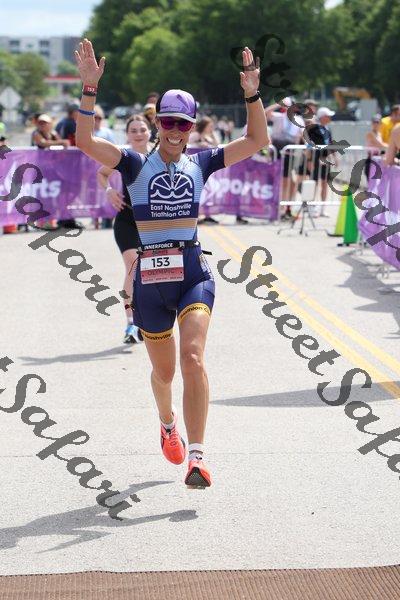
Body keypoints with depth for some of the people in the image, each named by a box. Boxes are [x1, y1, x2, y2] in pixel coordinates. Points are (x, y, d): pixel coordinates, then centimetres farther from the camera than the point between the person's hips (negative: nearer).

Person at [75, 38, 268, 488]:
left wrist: (252, 94, -7)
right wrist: (89, 89, -21)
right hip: (150, 278, 0)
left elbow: (257, 141, 5)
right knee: (163, 371, 13)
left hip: (193, 273, 0)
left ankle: (196, 457, -23)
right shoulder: (136, 165, 0)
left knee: (192, 357, -20)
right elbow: (84, 141, -13)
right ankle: (167, 424, 47)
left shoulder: (201, 164, 7)